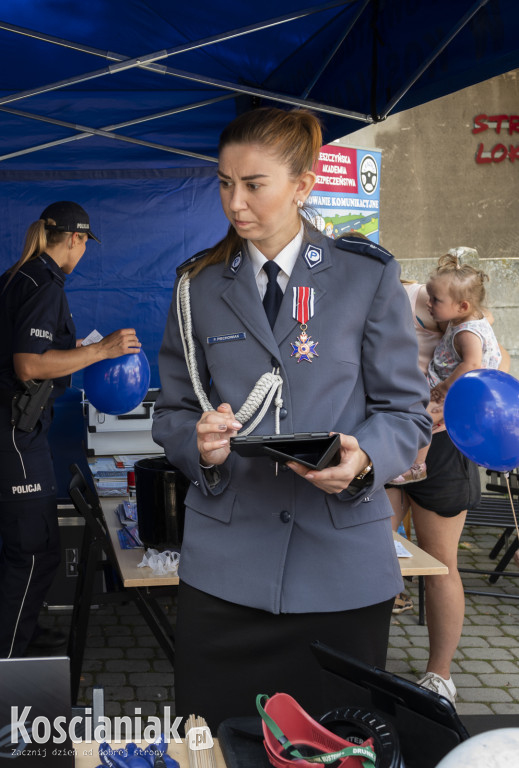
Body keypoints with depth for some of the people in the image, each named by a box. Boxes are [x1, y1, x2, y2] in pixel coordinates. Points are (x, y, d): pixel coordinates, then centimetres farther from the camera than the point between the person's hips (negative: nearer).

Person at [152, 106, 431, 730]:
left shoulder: (369, 275, 1)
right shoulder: (198, 285, 8)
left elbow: (405, 409, 1)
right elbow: (171, 412, 10)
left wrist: (363, 459, -19)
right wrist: (201, 443, -13)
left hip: (343, 559, -1)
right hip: (224, 564, 2)